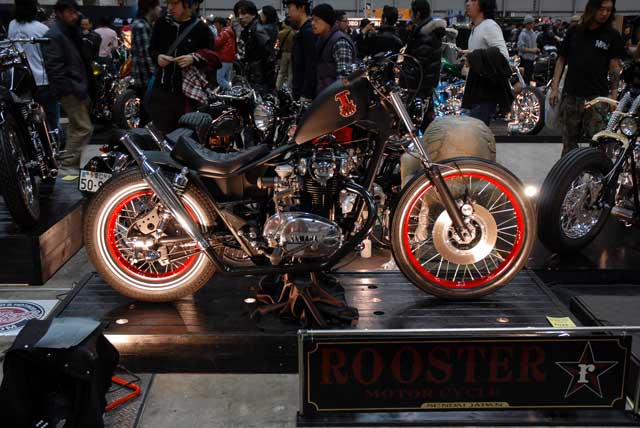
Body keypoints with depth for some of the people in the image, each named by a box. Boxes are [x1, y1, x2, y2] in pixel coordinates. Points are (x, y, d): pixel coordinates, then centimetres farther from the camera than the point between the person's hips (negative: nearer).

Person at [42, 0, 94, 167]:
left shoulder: (72, 31, 15)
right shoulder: (53, 36, -14)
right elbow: (54, 68, -21)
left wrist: (86, 86, 16)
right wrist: (74, 88, -23)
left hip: (79, 87, 10)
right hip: (70, 90, -10)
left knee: (76, 126, 18)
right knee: (84, 128, -13)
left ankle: (70, 163, 30)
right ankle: (68, 165, -7)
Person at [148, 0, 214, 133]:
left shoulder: (201, 29, 0)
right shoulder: (161, 24, 10)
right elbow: (151, 49, 20)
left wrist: (194, 58, -18)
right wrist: (157, 56, -3)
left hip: (188, 93, -3)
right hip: (162, 90, 3)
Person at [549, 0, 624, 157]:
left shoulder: (612, 35, 4)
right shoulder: (574, 31, 8)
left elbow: (614, 67, 2)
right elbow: (561, 60, 11)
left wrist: (614, 96, -6)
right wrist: (554, 88, 3)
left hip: (597, 97, -2)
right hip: (571, 96, 2)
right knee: (569, 141, 8)